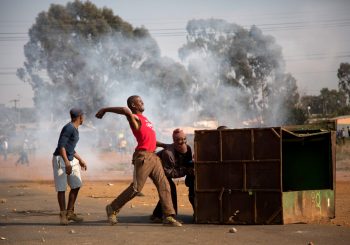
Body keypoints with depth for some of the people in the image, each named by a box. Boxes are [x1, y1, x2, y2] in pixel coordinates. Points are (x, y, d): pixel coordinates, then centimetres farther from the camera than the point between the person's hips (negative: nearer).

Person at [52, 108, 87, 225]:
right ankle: (63, 215, 3)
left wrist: (80, 160, 26)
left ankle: (70, 213, 15)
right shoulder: (69, 128, -16)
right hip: (60, 159, -10)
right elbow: (61, 145, -25)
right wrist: (67, 163, -30)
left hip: (71, 160, 10)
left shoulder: (75, 129, 13)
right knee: (61, 188, -6)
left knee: (76, 186, 8)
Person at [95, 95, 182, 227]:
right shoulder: (134, 118, -7)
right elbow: (126, 111, -29)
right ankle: (112, 208, 6)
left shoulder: (143, 118, 21)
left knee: (164, 185, 1)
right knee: (136, 188, -8)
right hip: (143, 157, -9)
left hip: (153, 156, 9)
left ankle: (169, 216, 1)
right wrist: (105, 110, -26)